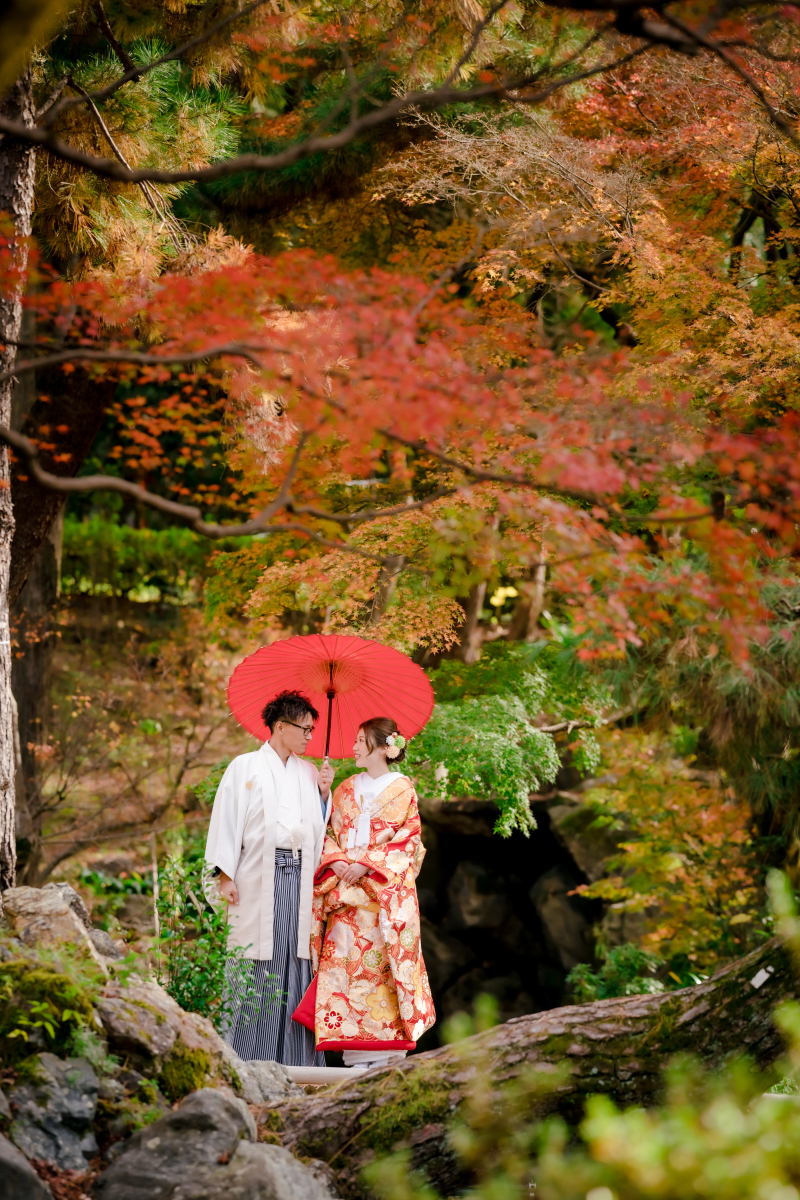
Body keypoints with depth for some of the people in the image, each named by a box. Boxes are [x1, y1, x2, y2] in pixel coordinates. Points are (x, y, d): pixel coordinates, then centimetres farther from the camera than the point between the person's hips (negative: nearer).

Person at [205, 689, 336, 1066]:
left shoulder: (309, 773, 18)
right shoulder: (245, 767, 5)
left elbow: (319, 827, 18)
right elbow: (227, 818, 0)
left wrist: (324, 793, 4)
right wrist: (225, 874, -8)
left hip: (299, 876, 4)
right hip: (258, 878, -4)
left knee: (297, 963, -1)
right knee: (256, 967, -6)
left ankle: (294, 1060, 2)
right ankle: (245, 1059, -1)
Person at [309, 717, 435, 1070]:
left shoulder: (402, 789, 3)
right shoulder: (347, 788, 16)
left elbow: (406, 842, -4)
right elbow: (329, 833, 13)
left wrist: (366, 865, -13)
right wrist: (336, 861, -8)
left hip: (386, 893, -4)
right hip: (345, 896, 4)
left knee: (380, 968, -8)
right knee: (344, 966, -4)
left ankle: (385, 1062, -4)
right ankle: (356, 1058, -1)